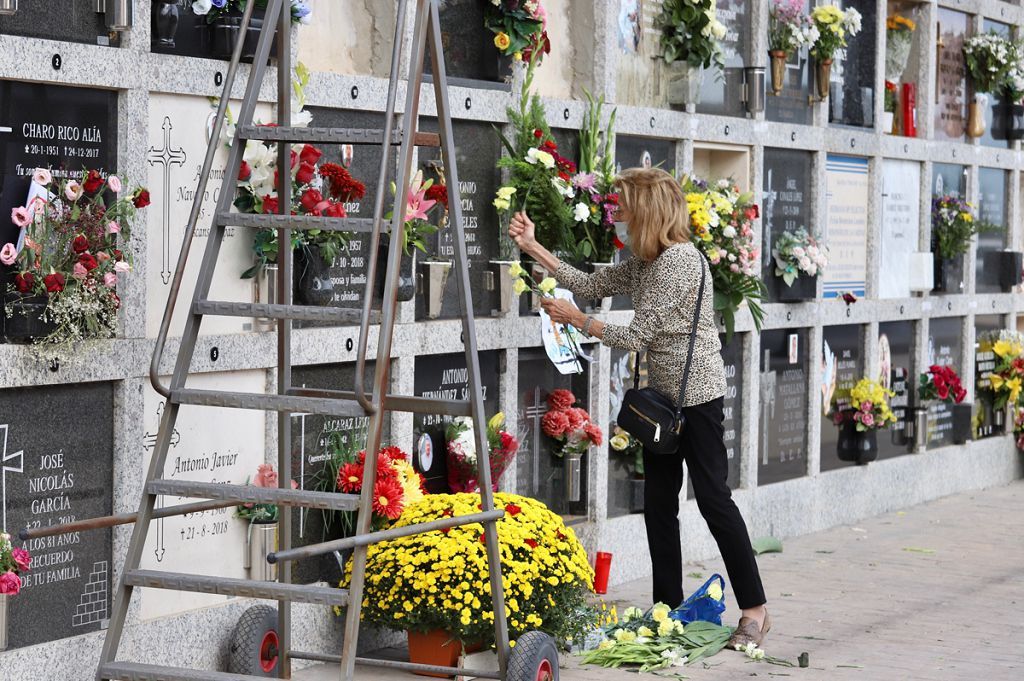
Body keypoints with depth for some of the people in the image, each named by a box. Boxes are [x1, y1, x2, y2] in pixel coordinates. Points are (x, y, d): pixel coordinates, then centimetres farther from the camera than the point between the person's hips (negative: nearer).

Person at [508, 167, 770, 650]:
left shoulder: (681, 259, -20)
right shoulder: (645, 263, 10)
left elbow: (637, 336, -19)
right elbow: (591, 285, 13)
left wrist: (576, 320, -8)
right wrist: (533, 247, 10)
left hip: (696, 393, -9)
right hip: (663, 394, 10)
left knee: (712, 496, -6)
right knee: (658, 502, 9)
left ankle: (755, 609, 1)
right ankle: (668, 609, 15)